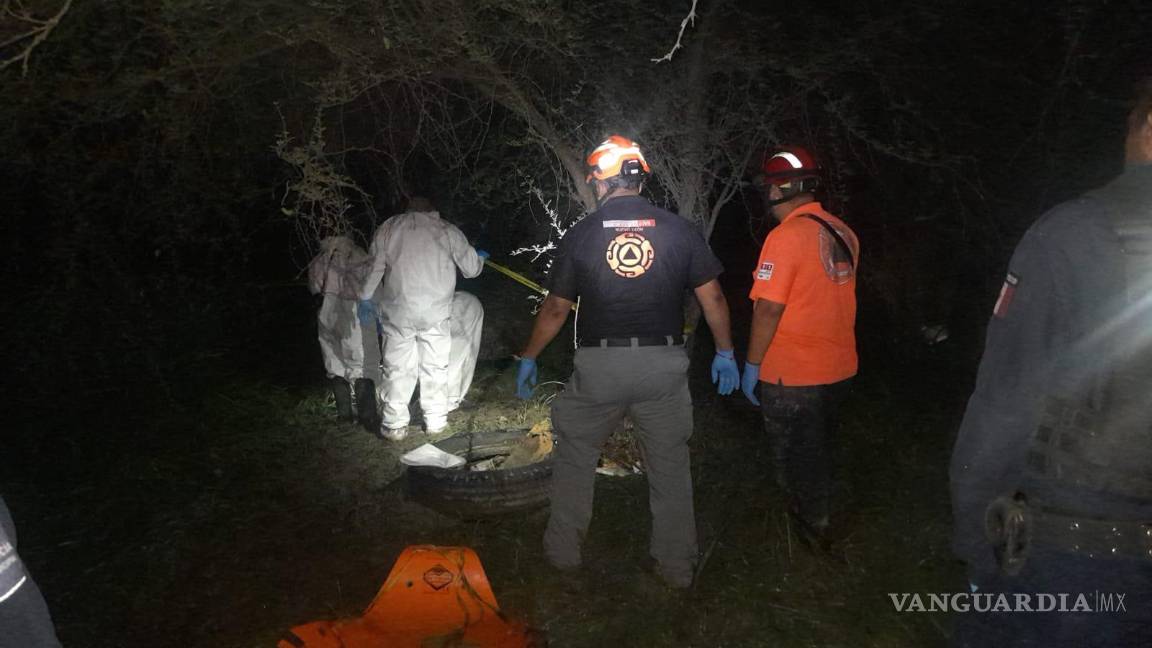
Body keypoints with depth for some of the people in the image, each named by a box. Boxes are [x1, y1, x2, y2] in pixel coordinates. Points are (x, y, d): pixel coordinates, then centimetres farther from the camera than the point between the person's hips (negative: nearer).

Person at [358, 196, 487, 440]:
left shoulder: (389, 227, 6)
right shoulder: (447, 230, 2)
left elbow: (374, 267, 5)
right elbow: (471, 268, 8)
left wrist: (365, 298, 16)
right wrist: (480, 257, 30)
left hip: (398, 312, 1)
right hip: (436, 312, 0)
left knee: (397, 368, 7)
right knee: (435, 367, 11)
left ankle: (394, 425, 9)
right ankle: (435, 421, 17)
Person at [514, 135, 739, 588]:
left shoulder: (580, 234, -2)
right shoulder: (678, 229, -1)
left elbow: (555, 309, 2)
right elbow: (713, 299, 1)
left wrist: (528, 359, 15)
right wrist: (725, 353, 14)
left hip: (598, 364, 0)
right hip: (663, 364, 1)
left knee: (574, 457, 20)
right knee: (670, 466, 15)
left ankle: (563, 553, 30)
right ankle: (677, 568, 25)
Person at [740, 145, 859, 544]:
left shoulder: (786, 236, -20)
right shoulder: (842, 232, 3)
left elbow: (769, 308, -21)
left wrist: (752, 365, -12)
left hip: (792, 376, -8)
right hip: (838, 367, 8)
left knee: (793, 459, 11)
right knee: (819, 452, 24)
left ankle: (807, 530, 26)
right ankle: (816, 522, 42)